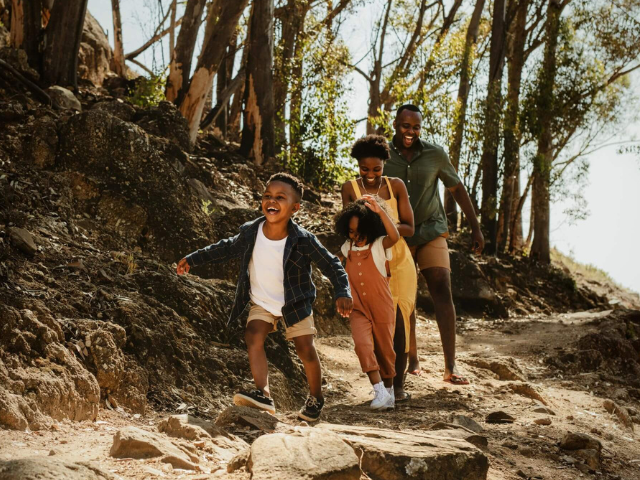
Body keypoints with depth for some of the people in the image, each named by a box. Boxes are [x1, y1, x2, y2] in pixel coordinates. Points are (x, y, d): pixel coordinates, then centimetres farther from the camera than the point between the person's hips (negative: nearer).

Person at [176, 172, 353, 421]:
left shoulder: (303, 240, -24)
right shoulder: (249, 232, -15)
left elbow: (331, 265, -15)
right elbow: (226, 249, 5)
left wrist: (343, 293, -28)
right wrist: (192, 259, 8)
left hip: (296, 303, -2)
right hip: (262, 303, 2)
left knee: (306, 350, 1)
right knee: (253, 335, -22)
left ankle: (316, 398, 26)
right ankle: (263, 394, -31)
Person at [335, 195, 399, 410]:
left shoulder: (380, 245, -9)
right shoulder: (347, 248, 5)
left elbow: (395, 236, -33)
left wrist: (380, 211, -41)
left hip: (381, 307, -2)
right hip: (358, 309, 2)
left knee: (384, 349, 9)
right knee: (363, 345, -20)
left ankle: (389, 391, 28)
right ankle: (380, 392, -21)